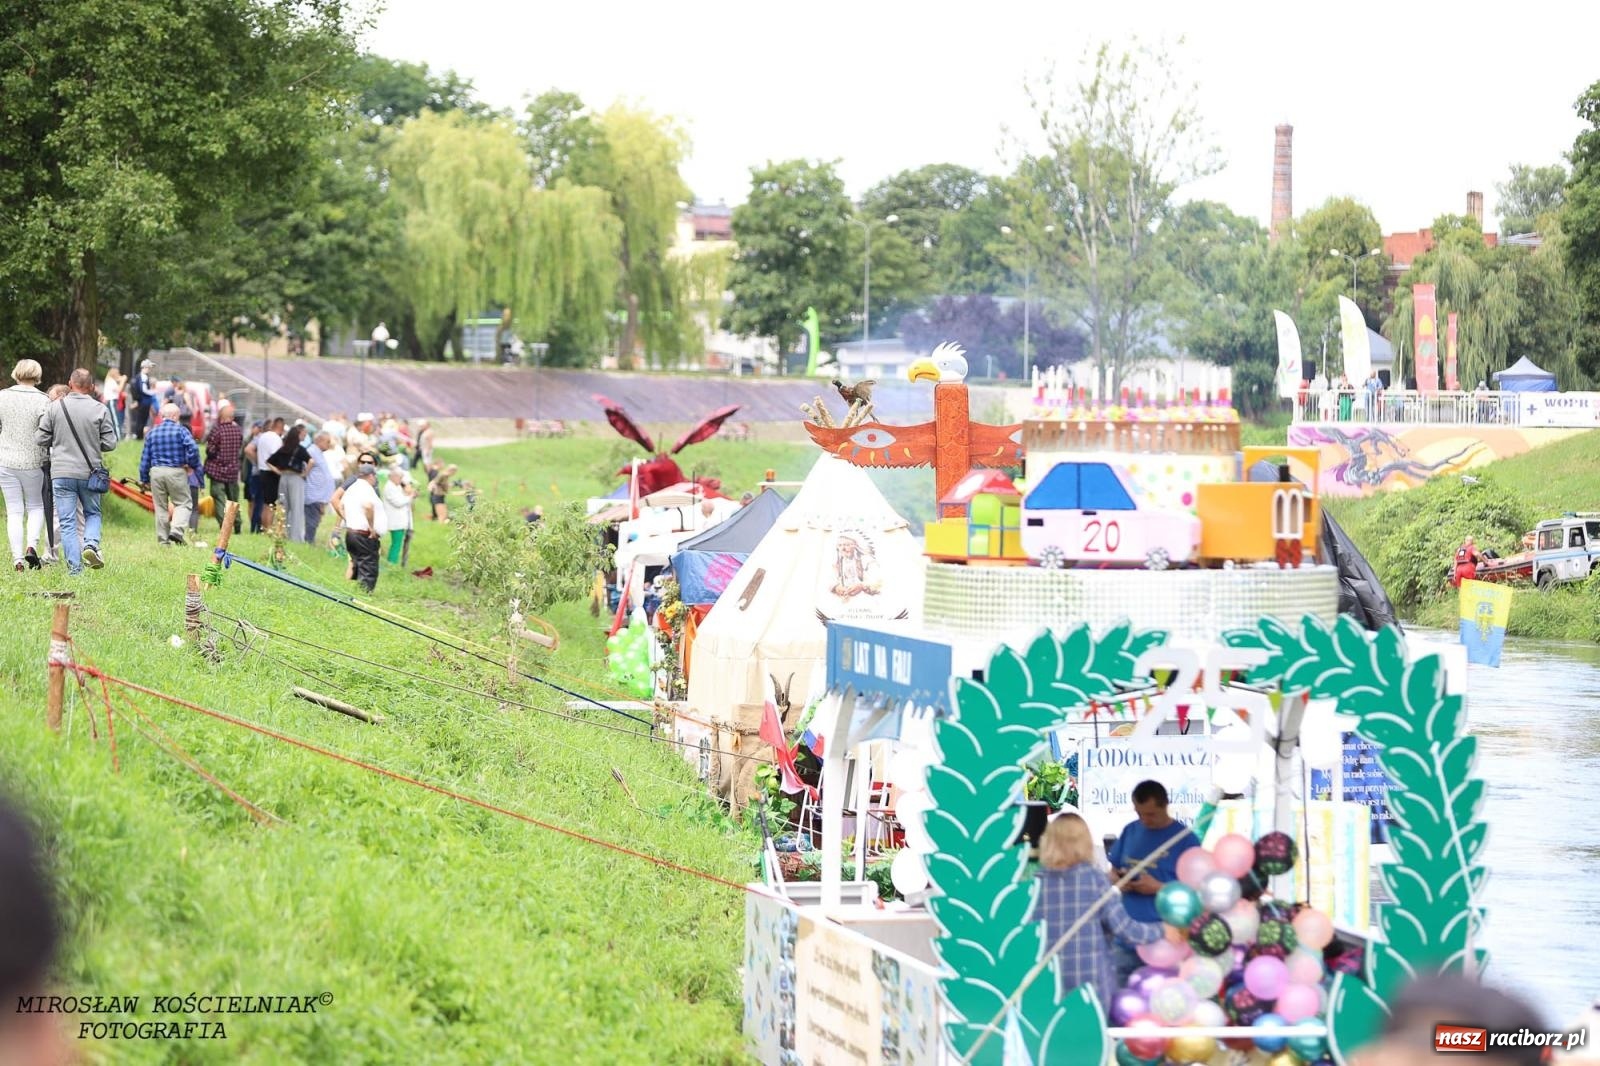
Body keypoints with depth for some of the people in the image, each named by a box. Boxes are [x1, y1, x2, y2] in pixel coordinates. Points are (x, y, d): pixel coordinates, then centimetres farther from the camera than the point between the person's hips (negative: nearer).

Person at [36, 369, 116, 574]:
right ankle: (91, 543, -7)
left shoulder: (55, 407, -3)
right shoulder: (100, 409, -3)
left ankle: (74, 567, 0)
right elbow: (110, 443, -2)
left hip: (61, 472, -1)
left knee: (67, 521, 3)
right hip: (89, 472, 1)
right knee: (93, 513, 20)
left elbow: (41, 439, 0)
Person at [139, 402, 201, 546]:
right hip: (176, 472, -4)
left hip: (156, 471, 4)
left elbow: (145, 458, 11)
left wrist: (145, 479, 17)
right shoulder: (181, 430, -3)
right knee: (183, 503, 4)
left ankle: (162, 540, 11)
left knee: (160, 507, 11)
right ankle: (176, 530, -18)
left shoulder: (152, 433, 11)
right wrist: (193, 466, 1)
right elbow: (192, 449, -15)